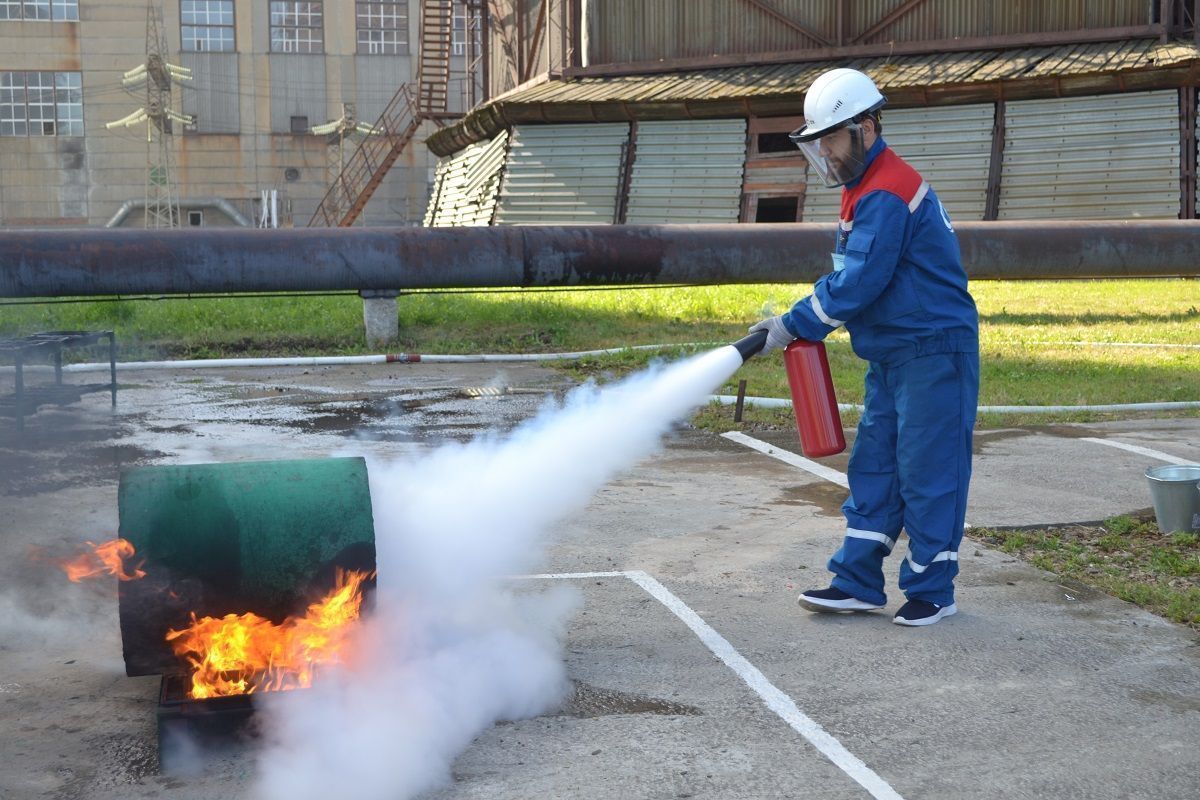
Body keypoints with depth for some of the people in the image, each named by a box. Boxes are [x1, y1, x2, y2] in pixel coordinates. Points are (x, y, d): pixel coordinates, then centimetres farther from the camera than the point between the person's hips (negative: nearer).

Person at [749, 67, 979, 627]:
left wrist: (792, 326, -14)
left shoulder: (887, 195, -20)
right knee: (873, 469, 11)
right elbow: (848, 280, 17)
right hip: (891, 356, 10)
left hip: (935, 354, -10)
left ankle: (931, 591, 9)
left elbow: (857, 284, -23)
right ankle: (858, 583, 17)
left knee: (927, 473, -2)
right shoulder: (865, 190, 14)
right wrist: (800, 324, 4)